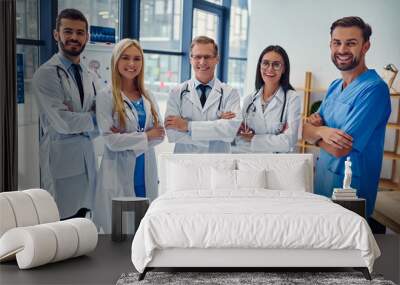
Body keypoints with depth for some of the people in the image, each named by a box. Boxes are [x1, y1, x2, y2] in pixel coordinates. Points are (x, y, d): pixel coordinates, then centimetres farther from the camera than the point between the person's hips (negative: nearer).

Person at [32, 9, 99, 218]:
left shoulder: (89, 76, 15)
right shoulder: (46, 74, -7)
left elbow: (98, 125, 12)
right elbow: (62, 122, -15)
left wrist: (77, 122, -8)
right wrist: (92, 118, -1)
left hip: (87, 160, 6)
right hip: (61, 160, -6)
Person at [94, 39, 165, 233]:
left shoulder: (148, 97, 10)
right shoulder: (106, 97, -4)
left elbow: (160, 135, 3)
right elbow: (111, 140, -12)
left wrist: (127, 138, -10)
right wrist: (146, 136, -5)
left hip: (146, 173, 4)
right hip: (119, 174, -4)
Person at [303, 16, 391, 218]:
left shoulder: (374, 89, -19)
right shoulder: (335, 86, 8)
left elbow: (339, 149, -24)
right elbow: (306, 132, 2)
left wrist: (314, 130, -7)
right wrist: (322, 131, -20)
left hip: (350, 194, -7)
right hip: (321, 182, 7)